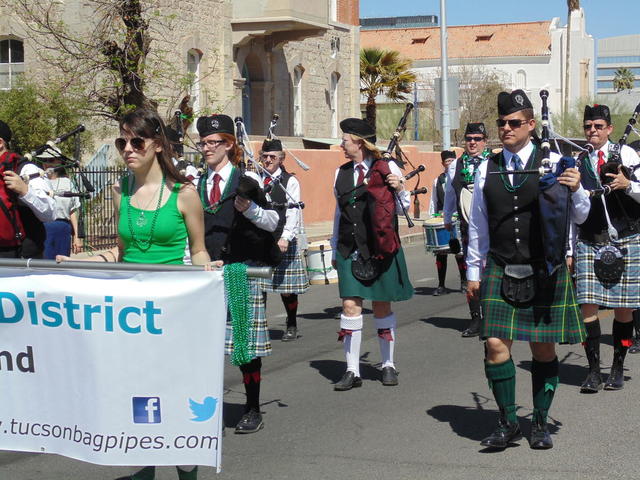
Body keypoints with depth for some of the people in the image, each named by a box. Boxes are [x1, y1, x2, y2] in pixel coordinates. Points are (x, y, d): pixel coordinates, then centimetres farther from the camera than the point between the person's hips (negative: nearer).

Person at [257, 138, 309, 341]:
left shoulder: (290, 182, 2)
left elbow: (293, 212, -7)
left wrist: (285, 238, -20)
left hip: (282, 240, -3)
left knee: (287, 288, 3)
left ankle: (292, 326, 18)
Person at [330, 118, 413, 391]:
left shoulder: (387, 168, -2)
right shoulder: (342, 173, 12)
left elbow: (402, 207, 3)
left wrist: (400, 189, -18)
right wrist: (335, 250, 21)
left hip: (380, 248, -3)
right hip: (350, 250, 3)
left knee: (382, 306, 6)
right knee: (350, 305, -5)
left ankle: (388, 365, 21)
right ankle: (352, 371, 0)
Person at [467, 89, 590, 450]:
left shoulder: (552, 163, -1)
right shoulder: (487, 169, 6)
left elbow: (579, 217, 1)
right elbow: (478, 226, 14)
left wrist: (576, 190, -19)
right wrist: (473, 271, 15)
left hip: (545, 272, -2)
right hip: (500, 271, 2)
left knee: (544, 349, 6)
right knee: (496, 346, -7)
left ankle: (541, 424, 20)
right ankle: (508, 423, 7)